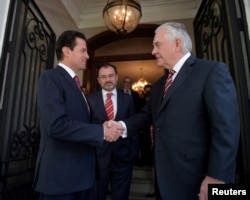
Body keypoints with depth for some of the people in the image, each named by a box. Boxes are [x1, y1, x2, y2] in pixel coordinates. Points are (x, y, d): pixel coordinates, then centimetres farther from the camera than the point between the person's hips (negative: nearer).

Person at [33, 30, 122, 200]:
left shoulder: (74, 83, 15)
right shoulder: (51, 77, -13)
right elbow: (56, 124, -26)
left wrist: (103, 130, 2)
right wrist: (101, 131, -19)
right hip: (61, 174, -8)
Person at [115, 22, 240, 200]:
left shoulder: (212, 71, -10)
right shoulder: (159, 84, 15)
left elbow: (226, 127, -17)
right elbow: (146, 115, 8)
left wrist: (216, 177, -19)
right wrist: (121, 126, -9)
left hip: (195, 176, -7)